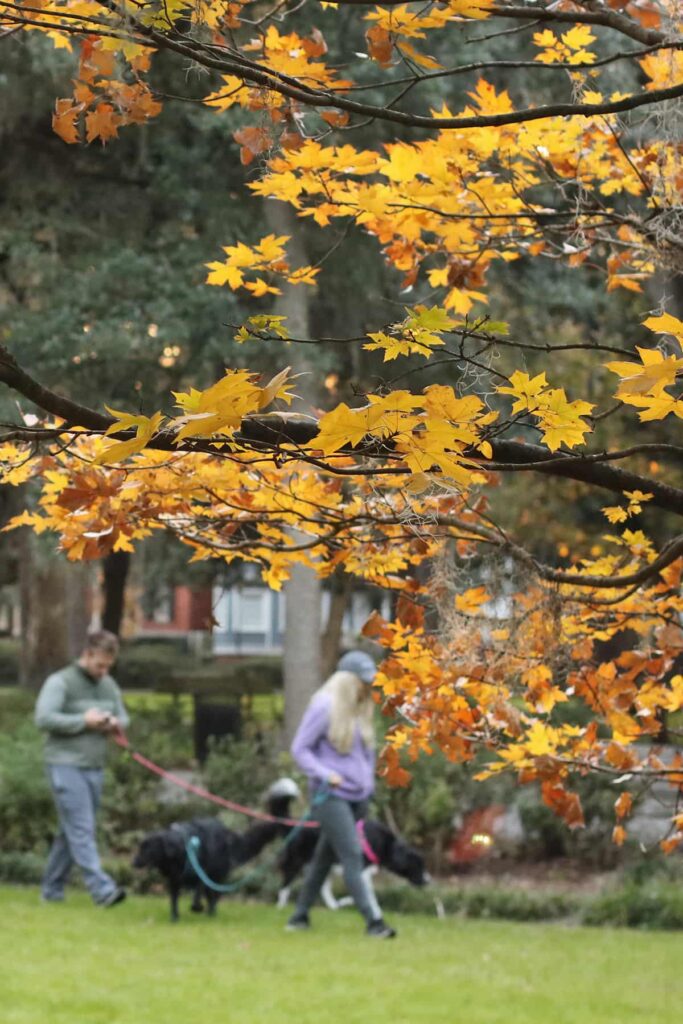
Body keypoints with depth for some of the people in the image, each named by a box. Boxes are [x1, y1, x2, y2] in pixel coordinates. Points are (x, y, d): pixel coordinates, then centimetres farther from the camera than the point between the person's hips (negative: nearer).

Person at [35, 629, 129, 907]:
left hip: (94, 768, 7)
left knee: (71, 832, 11)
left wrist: (116, 723, 0)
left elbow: (123, 717, 25)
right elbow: (43, 718, -16)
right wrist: (83, 721, -17)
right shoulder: (60, 682, -6)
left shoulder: (109, 686, 16)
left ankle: (52, 889, 19)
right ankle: (101, 888, -20)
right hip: (66, 766, -7)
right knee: (81, 831, -12)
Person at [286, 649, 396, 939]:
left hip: (356, 796, 8)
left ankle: (301, 914, 22)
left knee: (326, 856, 13)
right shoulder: (324, 707, -10)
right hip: (330, 795, -8)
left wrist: (368, 783, 15)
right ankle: (373, 920, -20)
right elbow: (300, 748, -8)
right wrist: (325, 774, -19)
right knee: (352, 856, -14)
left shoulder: (360, 709, 12)